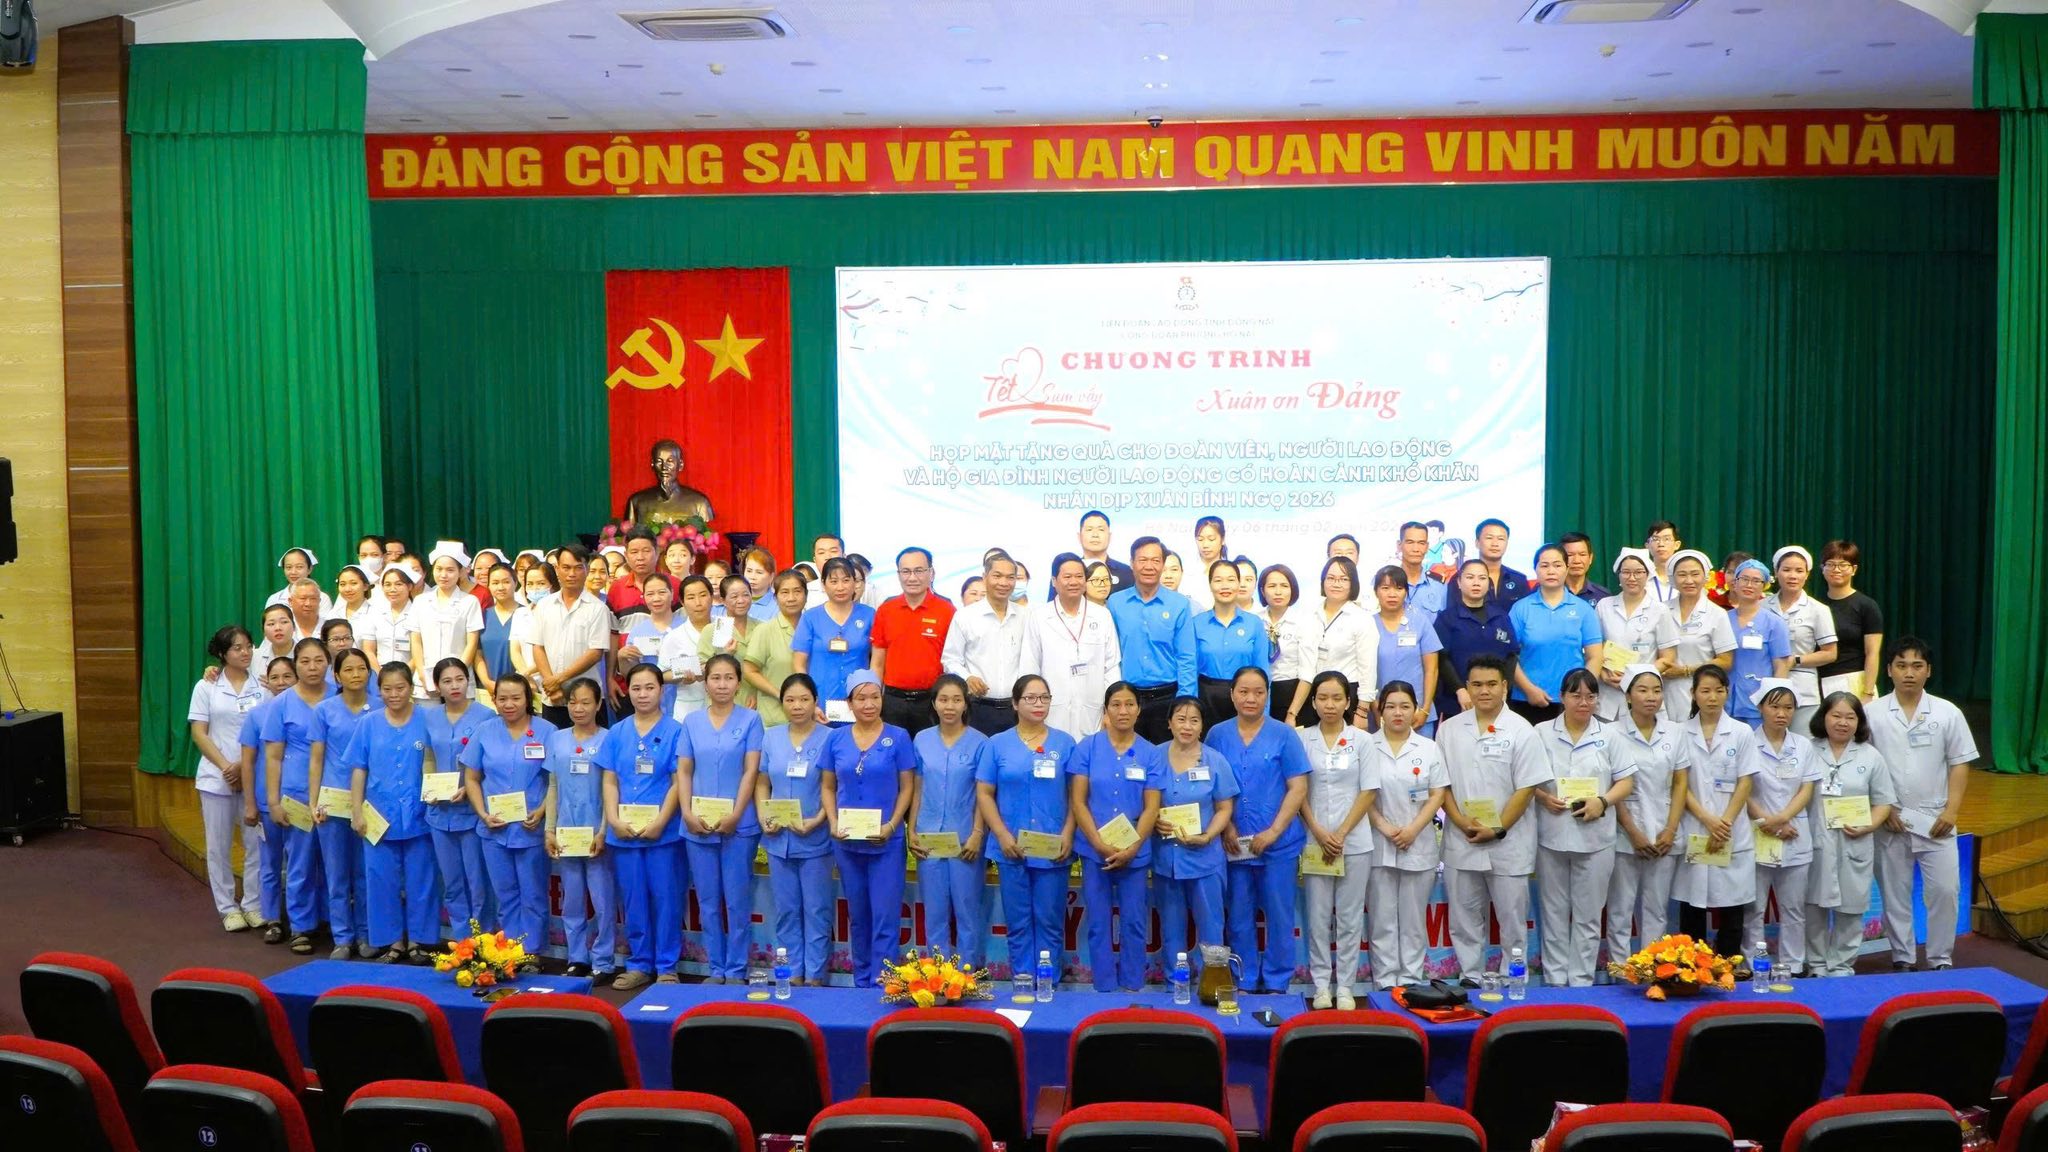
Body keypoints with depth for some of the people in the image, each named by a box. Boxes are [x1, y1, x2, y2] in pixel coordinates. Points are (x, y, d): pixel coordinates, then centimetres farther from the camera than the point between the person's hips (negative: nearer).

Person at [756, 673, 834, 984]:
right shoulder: (770, 737, 7)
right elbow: (761, 783, 11)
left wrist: (815, 822, -16)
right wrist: (763, 817, -4)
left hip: (815, 840, -3)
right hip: (779, 838, 4)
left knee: (816, 910, 3)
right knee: (786, 910, 10)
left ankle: (814, 975, 12)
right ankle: (792, 972, 20)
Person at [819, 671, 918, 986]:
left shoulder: (898, 737, -2)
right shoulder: (836, 739, 4)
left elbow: (906, 787, -2)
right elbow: (827, 786, 9)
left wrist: (892, 825, -14)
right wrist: (833, 822, -7)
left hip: (886, 842, -3)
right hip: (846, 841, 3)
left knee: (885, 917, -3)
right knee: (857, 915, 14)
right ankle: (861, 981, 26)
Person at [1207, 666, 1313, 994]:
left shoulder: (1284, 735, -2)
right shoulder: (1217, 735, 4)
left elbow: (1298, 788, -5)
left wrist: (1273, 832, -12)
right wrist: (1226, 828, -7)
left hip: (1279, 844, -2)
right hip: (1234, 844, 2)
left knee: (1279, 915, 5)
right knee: (1238, 916, 8)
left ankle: (1276, 983, 18)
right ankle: (1244, 984, 21)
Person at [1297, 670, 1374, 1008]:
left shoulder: (1362, 741, 2)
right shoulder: (1302, 740, 2)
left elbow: (1369, 793, -1)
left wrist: (1341, 834, -8)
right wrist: (1319, 832, -9)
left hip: (1355, 842, 0)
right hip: (1314, 842, 0)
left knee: (1350, 917, 4)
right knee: (1317, 917, 3)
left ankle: (1345, 986, 13)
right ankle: (1321, 985, 13)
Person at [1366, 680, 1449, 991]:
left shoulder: (1429, 748, 5)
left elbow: (1438, 794, 2)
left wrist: (1413, 829, -10)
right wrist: (1384, 827, -12)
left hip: (1419, 846, 1)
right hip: (1378, 846, -1)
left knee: (1414, 918, 6)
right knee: (1383, 918, 3)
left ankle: (1411, 982, 14)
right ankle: (1385, 982, 9)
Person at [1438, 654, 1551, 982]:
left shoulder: (1521, 731, -5)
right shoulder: (1449, 728, 5)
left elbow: (1527, 787, -8)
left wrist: (1498, 829, -14)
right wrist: (1462, 823, -9)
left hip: (1508, 843, -3)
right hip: (1460, 842, 3)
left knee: (1513, 918, 6)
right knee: (1464, 918, 11)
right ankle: (1470, 979, 24)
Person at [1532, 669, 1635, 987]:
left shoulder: (1609, 736, 4)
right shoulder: (1542, 733, 1)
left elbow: (1625, 781, 4)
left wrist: (1602, 802, -13)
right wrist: (1543, 796, -15)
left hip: (1595, 838, 0)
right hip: (1552, 836, 0)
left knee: (1588, 914, 7)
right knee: (1554, 912, 8)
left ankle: (1582, 981, 17)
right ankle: (1555, 980, 17)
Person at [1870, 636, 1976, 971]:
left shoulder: (1947, 714, 0)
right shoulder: (1873, 714, -3)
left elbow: (1960, 764, 2)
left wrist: (1951, 811, -6)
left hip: (1935, 819, 0)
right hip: (1890, 820, 0)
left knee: (1944, 890, -1)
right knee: (1894, 893, 8)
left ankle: (1941, 961, 13)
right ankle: (1901, 959, 19)